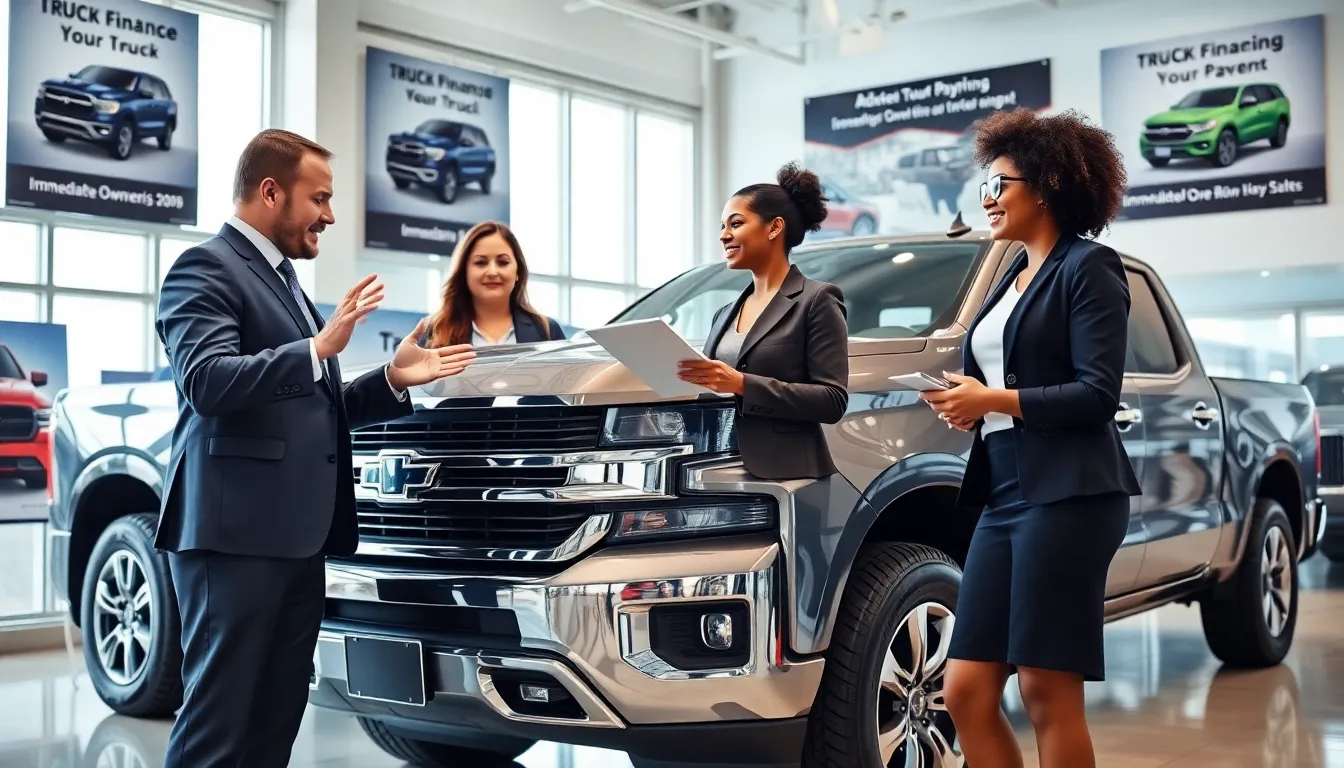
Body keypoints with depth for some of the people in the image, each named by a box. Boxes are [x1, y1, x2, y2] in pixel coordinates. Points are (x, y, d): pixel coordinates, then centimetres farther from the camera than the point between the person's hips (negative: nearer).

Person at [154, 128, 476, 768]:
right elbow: (205, 381, -20)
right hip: (236, 530, -9)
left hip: (299, 535, 9)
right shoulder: (205, 269, -4)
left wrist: (393, 379, 12)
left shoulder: (282, 280, 24)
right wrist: (319, 348, -26)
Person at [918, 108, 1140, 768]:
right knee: (966, 690, 4)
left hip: (1067, 494, -8)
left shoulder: (1088, 267, -4)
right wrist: (967, 406, 5)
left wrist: (994, 400, -12)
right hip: (1004, 493, 9)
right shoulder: (1013, 278, 21)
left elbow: (1098, 393, -12)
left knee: (1047, 692, -5)